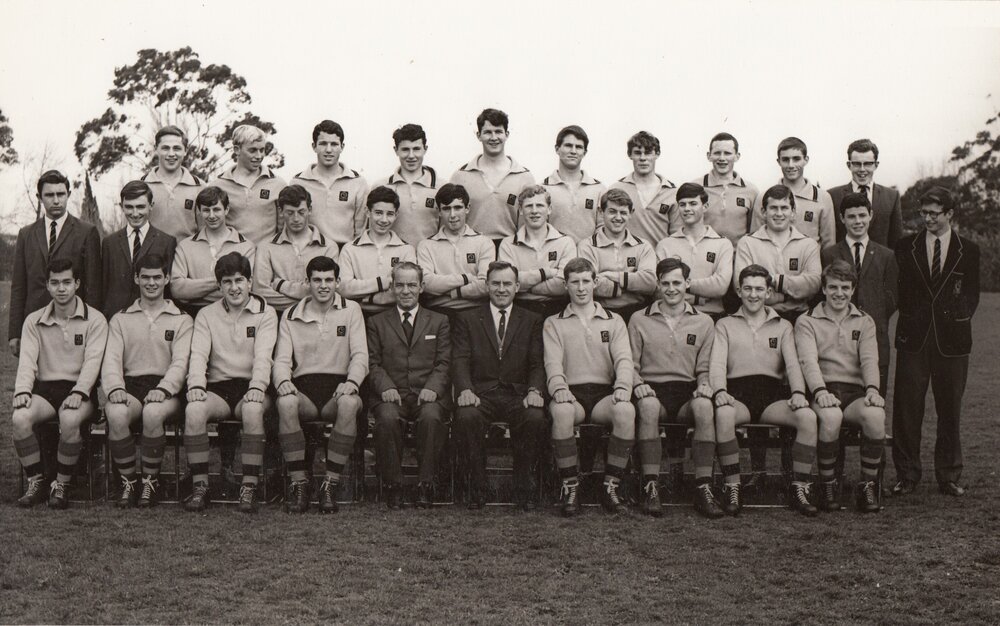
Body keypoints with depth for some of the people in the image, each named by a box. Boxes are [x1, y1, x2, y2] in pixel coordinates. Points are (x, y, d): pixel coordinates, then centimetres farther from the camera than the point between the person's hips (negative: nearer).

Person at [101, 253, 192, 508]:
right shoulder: (120, 319, 19)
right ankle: (127, 482, -15)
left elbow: (181, 362, -1)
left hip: (166, 388, -1)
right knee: (116, 414, -33)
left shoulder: (182, 320, 13)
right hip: (130, 385, 2)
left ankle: (150, 481, -16)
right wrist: (115, 388, -15)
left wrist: (163, 389, -20)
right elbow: (111, 359, 6)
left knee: (153, 413, -36)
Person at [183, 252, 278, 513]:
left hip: (250, 388, -2)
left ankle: (249, 487, -29)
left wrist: (257, 387, -23)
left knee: (253, 409, -36)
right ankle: (200, 486, -22)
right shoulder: (206, 315, 15)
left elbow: (263, 356, -5)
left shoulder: (265, 313, 9)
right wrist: (196, 385, -18)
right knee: (193, 409, -31)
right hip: (218, 388, 2)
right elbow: (198, 354, 2)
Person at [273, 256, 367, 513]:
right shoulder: (291, 316, 15)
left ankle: (331, 483, -27)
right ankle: (299, 482, -24)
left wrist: (352, 382, -18)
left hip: (338, 387, -1)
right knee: (286, 403, -35)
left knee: (350, 403, -37)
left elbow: (360, 355, 3)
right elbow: (282, 359, 7)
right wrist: (283, 381, -17)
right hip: (303, 387, 1)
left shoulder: (351, 310, 12)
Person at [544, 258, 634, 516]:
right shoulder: (553, 324, 18)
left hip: (604, 394, 1)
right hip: (571, 393, -1)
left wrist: (622, 387, -16)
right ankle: (570, 486, -24)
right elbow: (552, 362, 2)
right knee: (561, 411, -38)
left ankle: (611, 485, -21)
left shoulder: (614, 321, 21)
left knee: (626, 410, -34)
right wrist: (559, 388, -20)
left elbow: (624, 358, 6)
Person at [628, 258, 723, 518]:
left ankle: (703, 489, -32)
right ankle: (651, 488, -35)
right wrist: (637, 383, -9)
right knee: (648, 406, -38)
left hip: (687, 391, 1)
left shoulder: (704, 322, 17)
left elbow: (704, 368, 16)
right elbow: (630, 363, 11)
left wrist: (704, 384, -6)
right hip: (652, 390, -1)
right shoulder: (639, 320, 14)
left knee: (704, 405, -35)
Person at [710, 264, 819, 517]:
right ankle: (732, 487, -26)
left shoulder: (783, 326, 24)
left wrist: (798, 392, -13)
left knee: (808, 417, -29)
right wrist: (719, 391, -18)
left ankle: (799, 488, -20)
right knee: (723, 414, -38)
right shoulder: (725, 325, 20)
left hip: (772, 394, 2)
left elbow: (793, 364, 9)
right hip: (737, 392, -2)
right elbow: (717, 363, 5)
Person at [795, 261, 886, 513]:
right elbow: (808, 360, -6)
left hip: (855, 392, 2)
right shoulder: (806, 322, 10)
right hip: (823, 392, -2)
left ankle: (868, 485, -15)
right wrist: (820, 391, -26)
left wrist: (872, 389, -18)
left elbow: (869, 360, 3)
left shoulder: (864, 322, 19)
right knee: (831, 416, -37)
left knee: (875, 414, -32)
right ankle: (827, 484, -16)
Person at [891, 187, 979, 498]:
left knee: (950, 408, 6)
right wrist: (906, 324, 3)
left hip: (952, 340, 0)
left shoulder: (968, 251, 7)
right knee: (906, 407, -1)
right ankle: (906, 475, 8)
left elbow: (972, 295, 10)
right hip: (913, 338, 0)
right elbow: (898, 288, 10)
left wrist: (957, 322, 2)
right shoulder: (906, 247, 7)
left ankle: (949, 476, 17)